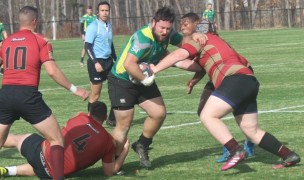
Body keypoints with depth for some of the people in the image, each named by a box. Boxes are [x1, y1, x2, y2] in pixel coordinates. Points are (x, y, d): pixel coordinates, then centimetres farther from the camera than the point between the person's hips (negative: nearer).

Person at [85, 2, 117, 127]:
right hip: (96, 62, -7)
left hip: (108, 61, 7)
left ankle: (112, 119, 13)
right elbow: (88, 46, -15)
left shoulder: (109, 25, 11)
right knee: (95, 95, -1)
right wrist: (95, 62, -23)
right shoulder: (93, 26, -11)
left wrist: (115, 59, 22)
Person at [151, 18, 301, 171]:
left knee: (207, 116, -14)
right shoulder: (217, 41, 33)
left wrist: (155, 69, -5)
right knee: (252, 131, 14)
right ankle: (290, 156, 14)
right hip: (250, 82, 9)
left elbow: (180, 54, -8)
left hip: (236, 80, -9)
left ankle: (236, 151, -25)